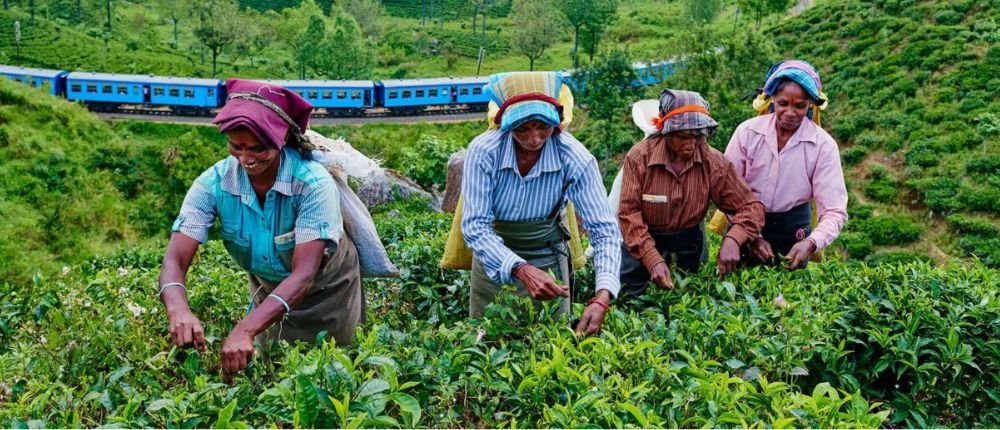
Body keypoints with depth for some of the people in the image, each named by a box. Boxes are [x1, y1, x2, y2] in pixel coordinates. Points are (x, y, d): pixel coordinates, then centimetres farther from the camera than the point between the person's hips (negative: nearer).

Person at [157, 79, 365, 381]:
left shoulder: (313, 184, -35)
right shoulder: (213, 184, -25)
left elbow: (304, 275, -40)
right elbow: (175, 260, -29)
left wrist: (245, 330, -55)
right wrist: (178, 310, -53)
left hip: (328, 292, -3)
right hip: (268, 289, 3)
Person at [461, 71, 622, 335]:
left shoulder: (576, 159, -23)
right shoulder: (484, 151, -24)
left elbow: (604, 230, -22)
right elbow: (475, 225, -26)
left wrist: (603, 296, -37)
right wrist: (521, 270, -41)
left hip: (548, 259, 0)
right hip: (494, 258, 0)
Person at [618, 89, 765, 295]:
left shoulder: (713, 162, -16)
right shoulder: (639, 156, -21)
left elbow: (751, 206, -12)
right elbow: (629, 213, -22)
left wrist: (732, 239, -33)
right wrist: (653, 260, -34)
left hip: (689, 240, 2)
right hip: (644, 240, -2)